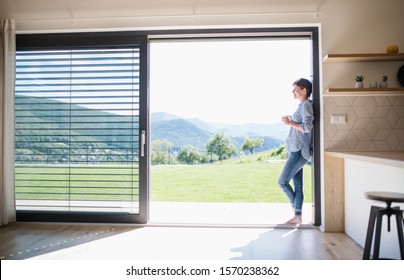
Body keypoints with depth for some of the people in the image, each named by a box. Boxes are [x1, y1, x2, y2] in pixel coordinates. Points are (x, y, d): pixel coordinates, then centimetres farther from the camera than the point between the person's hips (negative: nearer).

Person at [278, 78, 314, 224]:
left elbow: (307, 127, -22)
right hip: (295, 151, 10)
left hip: (299, 152, -10)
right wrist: (290, 120, 11)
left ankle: (295, 205, 15)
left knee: (282, 182, -6)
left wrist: (290, 123, -14)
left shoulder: (306, 105, -11)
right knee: (297, 185, 10)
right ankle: (298, 216, 16)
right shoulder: (302, 105, 17)